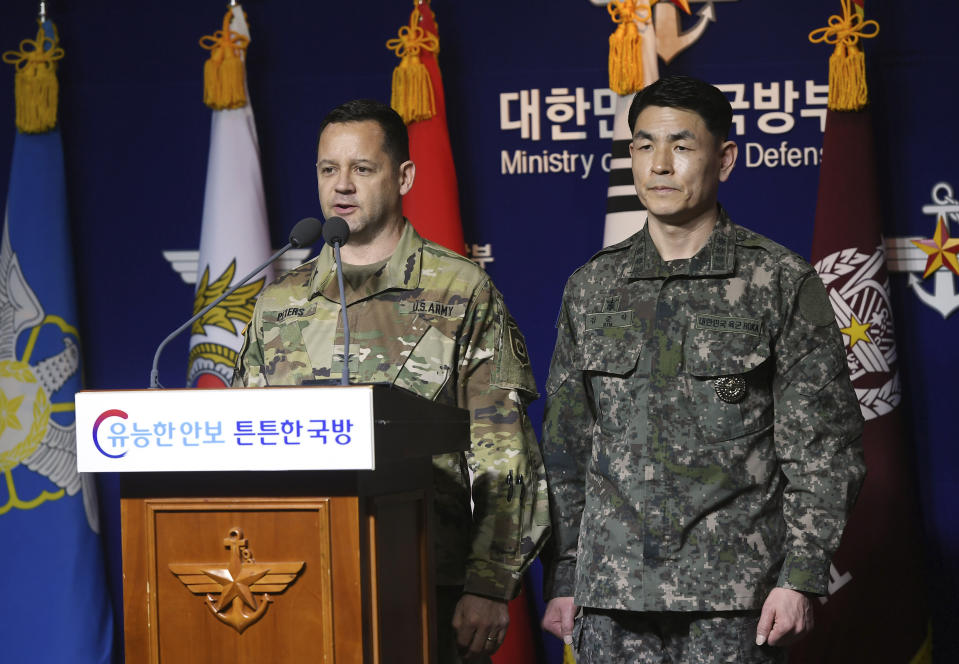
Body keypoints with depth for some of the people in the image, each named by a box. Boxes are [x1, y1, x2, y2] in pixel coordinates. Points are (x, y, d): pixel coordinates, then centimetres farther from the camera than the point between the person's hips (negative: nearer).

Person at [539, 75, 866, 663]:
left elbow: (824, 447, 0)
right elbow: (566, 445, 14)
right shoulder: (591, 288, 11)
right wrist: (562, 579, 9)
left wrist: (801, 576, -8)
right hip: (612, 592, 3)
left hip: (736, 594, -3)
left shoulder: (782, 283, 1)